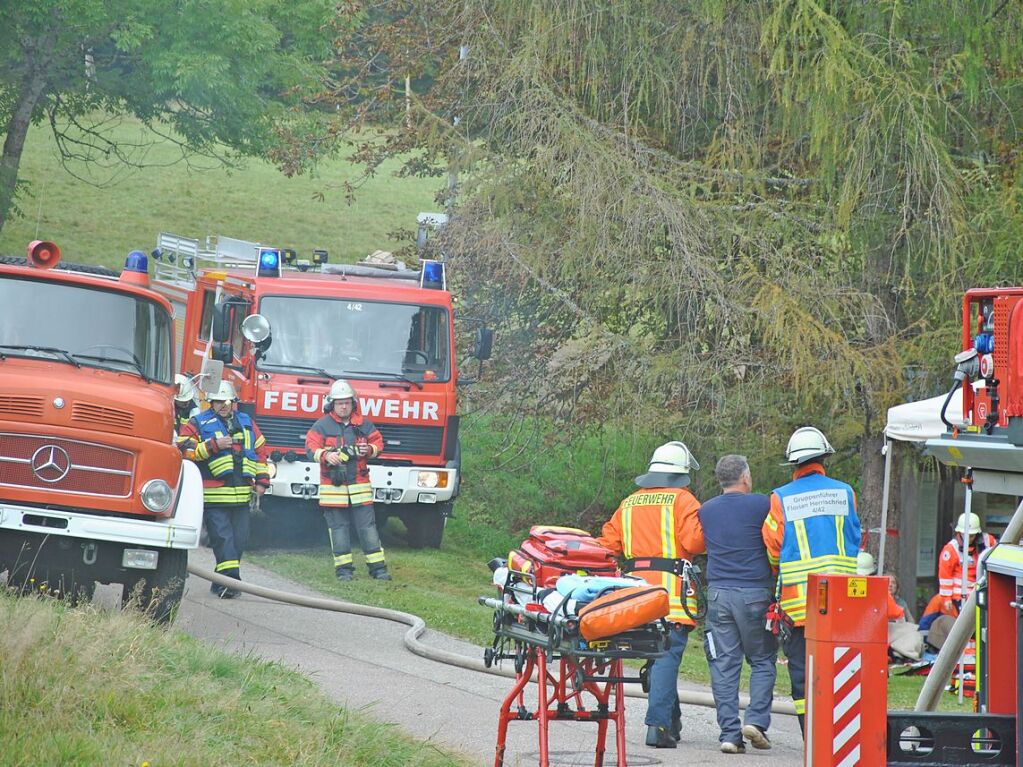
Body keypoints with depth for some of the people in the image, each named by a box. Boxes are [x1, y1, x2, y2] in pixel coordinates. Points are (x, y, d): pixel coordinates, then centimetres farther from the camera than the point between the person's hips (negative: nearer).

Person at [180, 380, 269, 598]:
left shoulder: (247, 424, 17)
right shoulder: (198, 424, 2)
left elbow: (260, 452, 23)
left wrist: (262, 480, 14)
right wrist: (213, 445, -16)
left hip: (241, 496, 5)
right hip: (213, 496, -5)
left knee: (239, 539, 4)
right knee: (222, 537, -12)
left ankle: (222, 582, 12)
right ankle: (230, 579, -17)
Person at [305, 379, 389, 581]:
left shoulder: (363, 424, 10)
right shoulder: (322, 426, 2)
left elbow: (377, 442, 14)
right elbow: (311, 447, -7)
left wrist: (369, 449, -10)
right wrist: (326, 455, -27)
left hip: (360, 485, 2)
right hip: (333, 487, -1)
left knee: (367, 526, 0)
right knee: (339, 528, 2)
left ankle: (378, 567, 3)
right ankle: (344, 569, 8)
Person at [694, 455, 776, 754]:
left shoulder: (705, 511, 11)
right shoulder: (761, 504, -3)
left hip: (718, 593, 3)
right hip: (755, 593, -3)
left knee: (723, 665, 3)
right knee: (763, 661, 8)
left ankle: (729, 733, -1)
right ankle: (756, 719, -6)